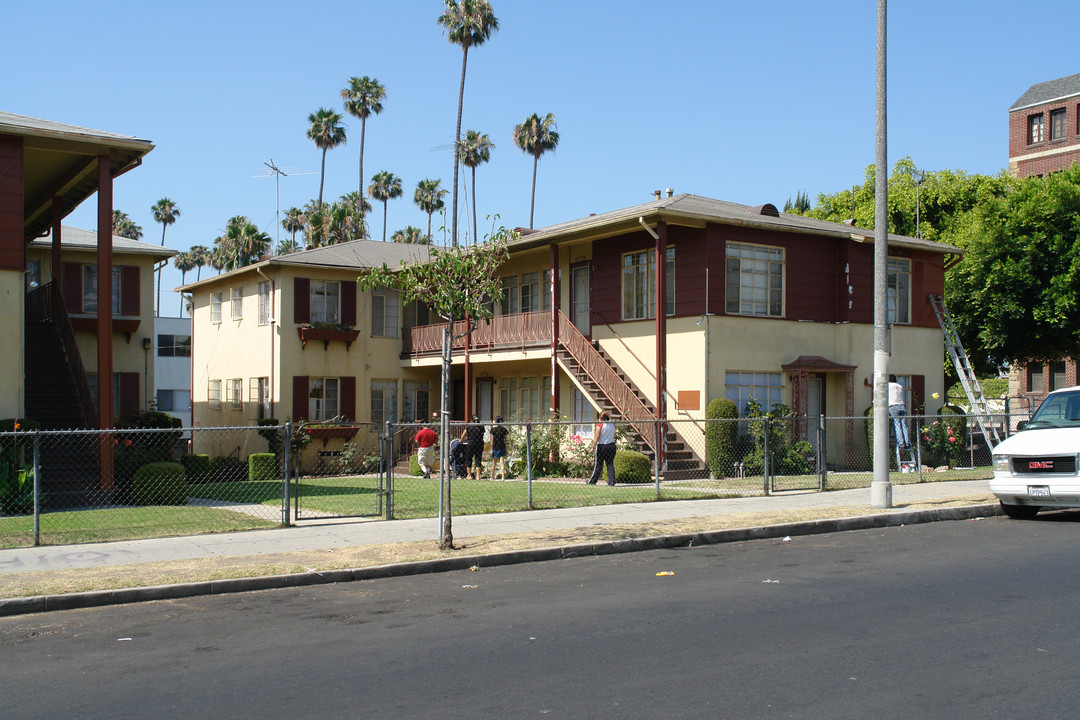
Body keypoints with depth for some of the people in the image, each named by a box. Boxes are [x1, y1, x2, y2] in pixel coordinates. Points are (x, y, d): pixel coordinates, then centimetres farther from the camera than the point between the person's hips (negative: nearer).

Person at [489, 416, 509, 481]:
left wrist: (491, 449, -3)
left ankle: (492, 477, 20)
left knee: (493, 464, 11)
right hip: (502, 447, 2)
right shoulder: (504, 430, 1)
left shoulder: (493, 429, -6)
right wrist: (506, 450, 9)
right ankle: (503, 477, -11)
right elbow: (505, 440, 4)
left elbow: (492, 440, -6)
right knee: (502, 463, 0)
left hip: (495, 448, -1)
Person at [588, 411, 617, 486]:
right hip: (611, 445, 4)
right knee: (610, 464, 5)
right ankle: (611, 481, -1)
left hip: (601, 446, -4)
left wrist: (593, 447, -12)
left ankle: (593, 481, 13)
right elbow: (614, 437, 14)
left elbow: (597, 437, -13)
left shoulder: (600, 425, -8)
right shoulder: (612, 425, 8)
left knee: (598, 465, 3)